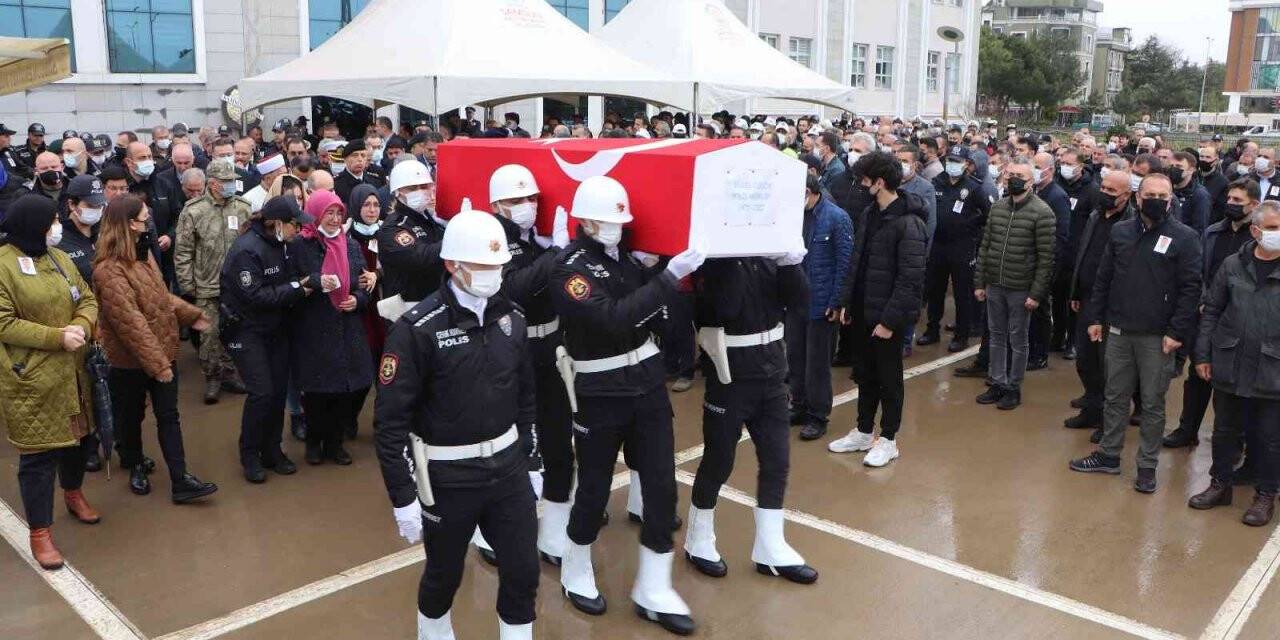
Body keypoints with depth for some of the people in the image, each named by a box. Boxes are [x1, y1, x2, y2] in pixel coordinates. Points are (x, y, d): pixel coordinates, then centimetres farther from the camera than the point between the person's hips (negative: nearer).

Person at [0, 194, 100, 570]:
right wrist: (57, 337, -23)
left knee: (74, 437, 21)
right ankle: (39, 533, 14)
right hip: (31, 379, -7)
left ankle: (74, 495, 47)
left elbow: (87, 299, 9)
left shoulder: (58, 258, 8)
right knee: (38, 454, 1)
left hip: (70, 371, 7)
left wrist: (81, 325, -12)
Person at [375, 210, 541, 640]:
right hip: (447, 475, -4)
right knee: (444, 574, 15)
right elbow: (391, 420, -15)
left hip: (507, 467, 4)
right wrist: (403, 498, -13)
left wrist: (532, 463, 14)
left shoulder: (511, 318, 1)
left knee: (523, 572, 8)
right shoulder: (417, 329, -17)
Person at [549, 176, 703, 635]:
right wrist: (669, 277, -29)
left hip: (647, 381, 6)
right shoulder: (570, 268, -14)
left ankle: (653, 591, 20)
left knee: (662, 485, 6)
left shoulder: (623, 254, 6)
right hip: (601, 393, -6)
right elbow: (615, 318, -28)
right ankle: (576, 572, 35)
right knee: (594, 486, 8)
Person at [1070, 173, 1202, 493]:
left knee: (1153, 403, 7)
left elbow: (1190, 289, -10)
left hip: (1158, 337, -4)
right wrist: (1096, 318, 7)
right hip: (1119, 332, 4)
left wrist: (1177, 332, -14)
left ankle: (1147, 465, 18)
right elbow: (1104, 278, 10)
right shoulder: (1120, 231, 6)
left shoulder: (1184, 237, -7)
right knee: (1115, 396, 13)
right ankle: (1108, 455, 25)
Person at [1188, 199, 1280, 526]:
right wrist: (1203, 355, 3)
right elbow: (1211, 311, 6)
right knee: (1225, 431, 15)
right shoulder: (1233, 265, 1)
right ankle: (1220, 484, 32)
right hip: (1229, 368, 2)